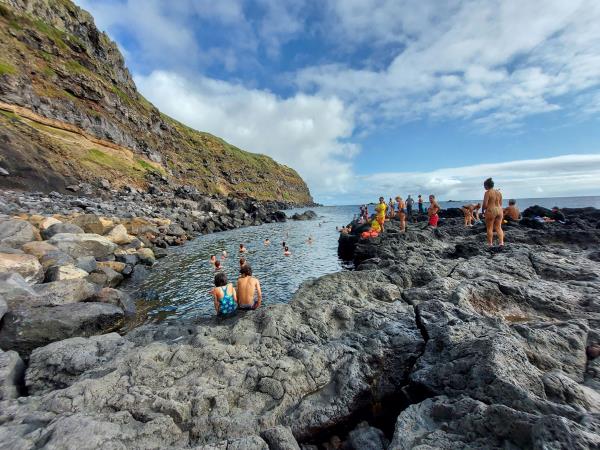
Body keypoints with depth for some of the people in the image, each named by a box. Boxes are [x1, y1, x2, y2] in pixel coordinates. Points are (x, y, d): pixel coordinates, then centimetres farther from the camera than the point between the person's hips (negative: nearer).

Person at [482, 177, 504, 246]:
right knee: (498, 227, 11)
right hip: (499, 210, 7)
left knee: (489, 228, 3)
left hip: (490, 211, -7)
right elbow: (500, 203, 14)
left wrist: (482, 210, 0)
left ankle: (490, 243, 8)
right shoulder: (498, 192, 10)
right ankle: (501, 242, 2)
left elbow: (485, 204, -16)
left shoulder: (487, 192, -11)